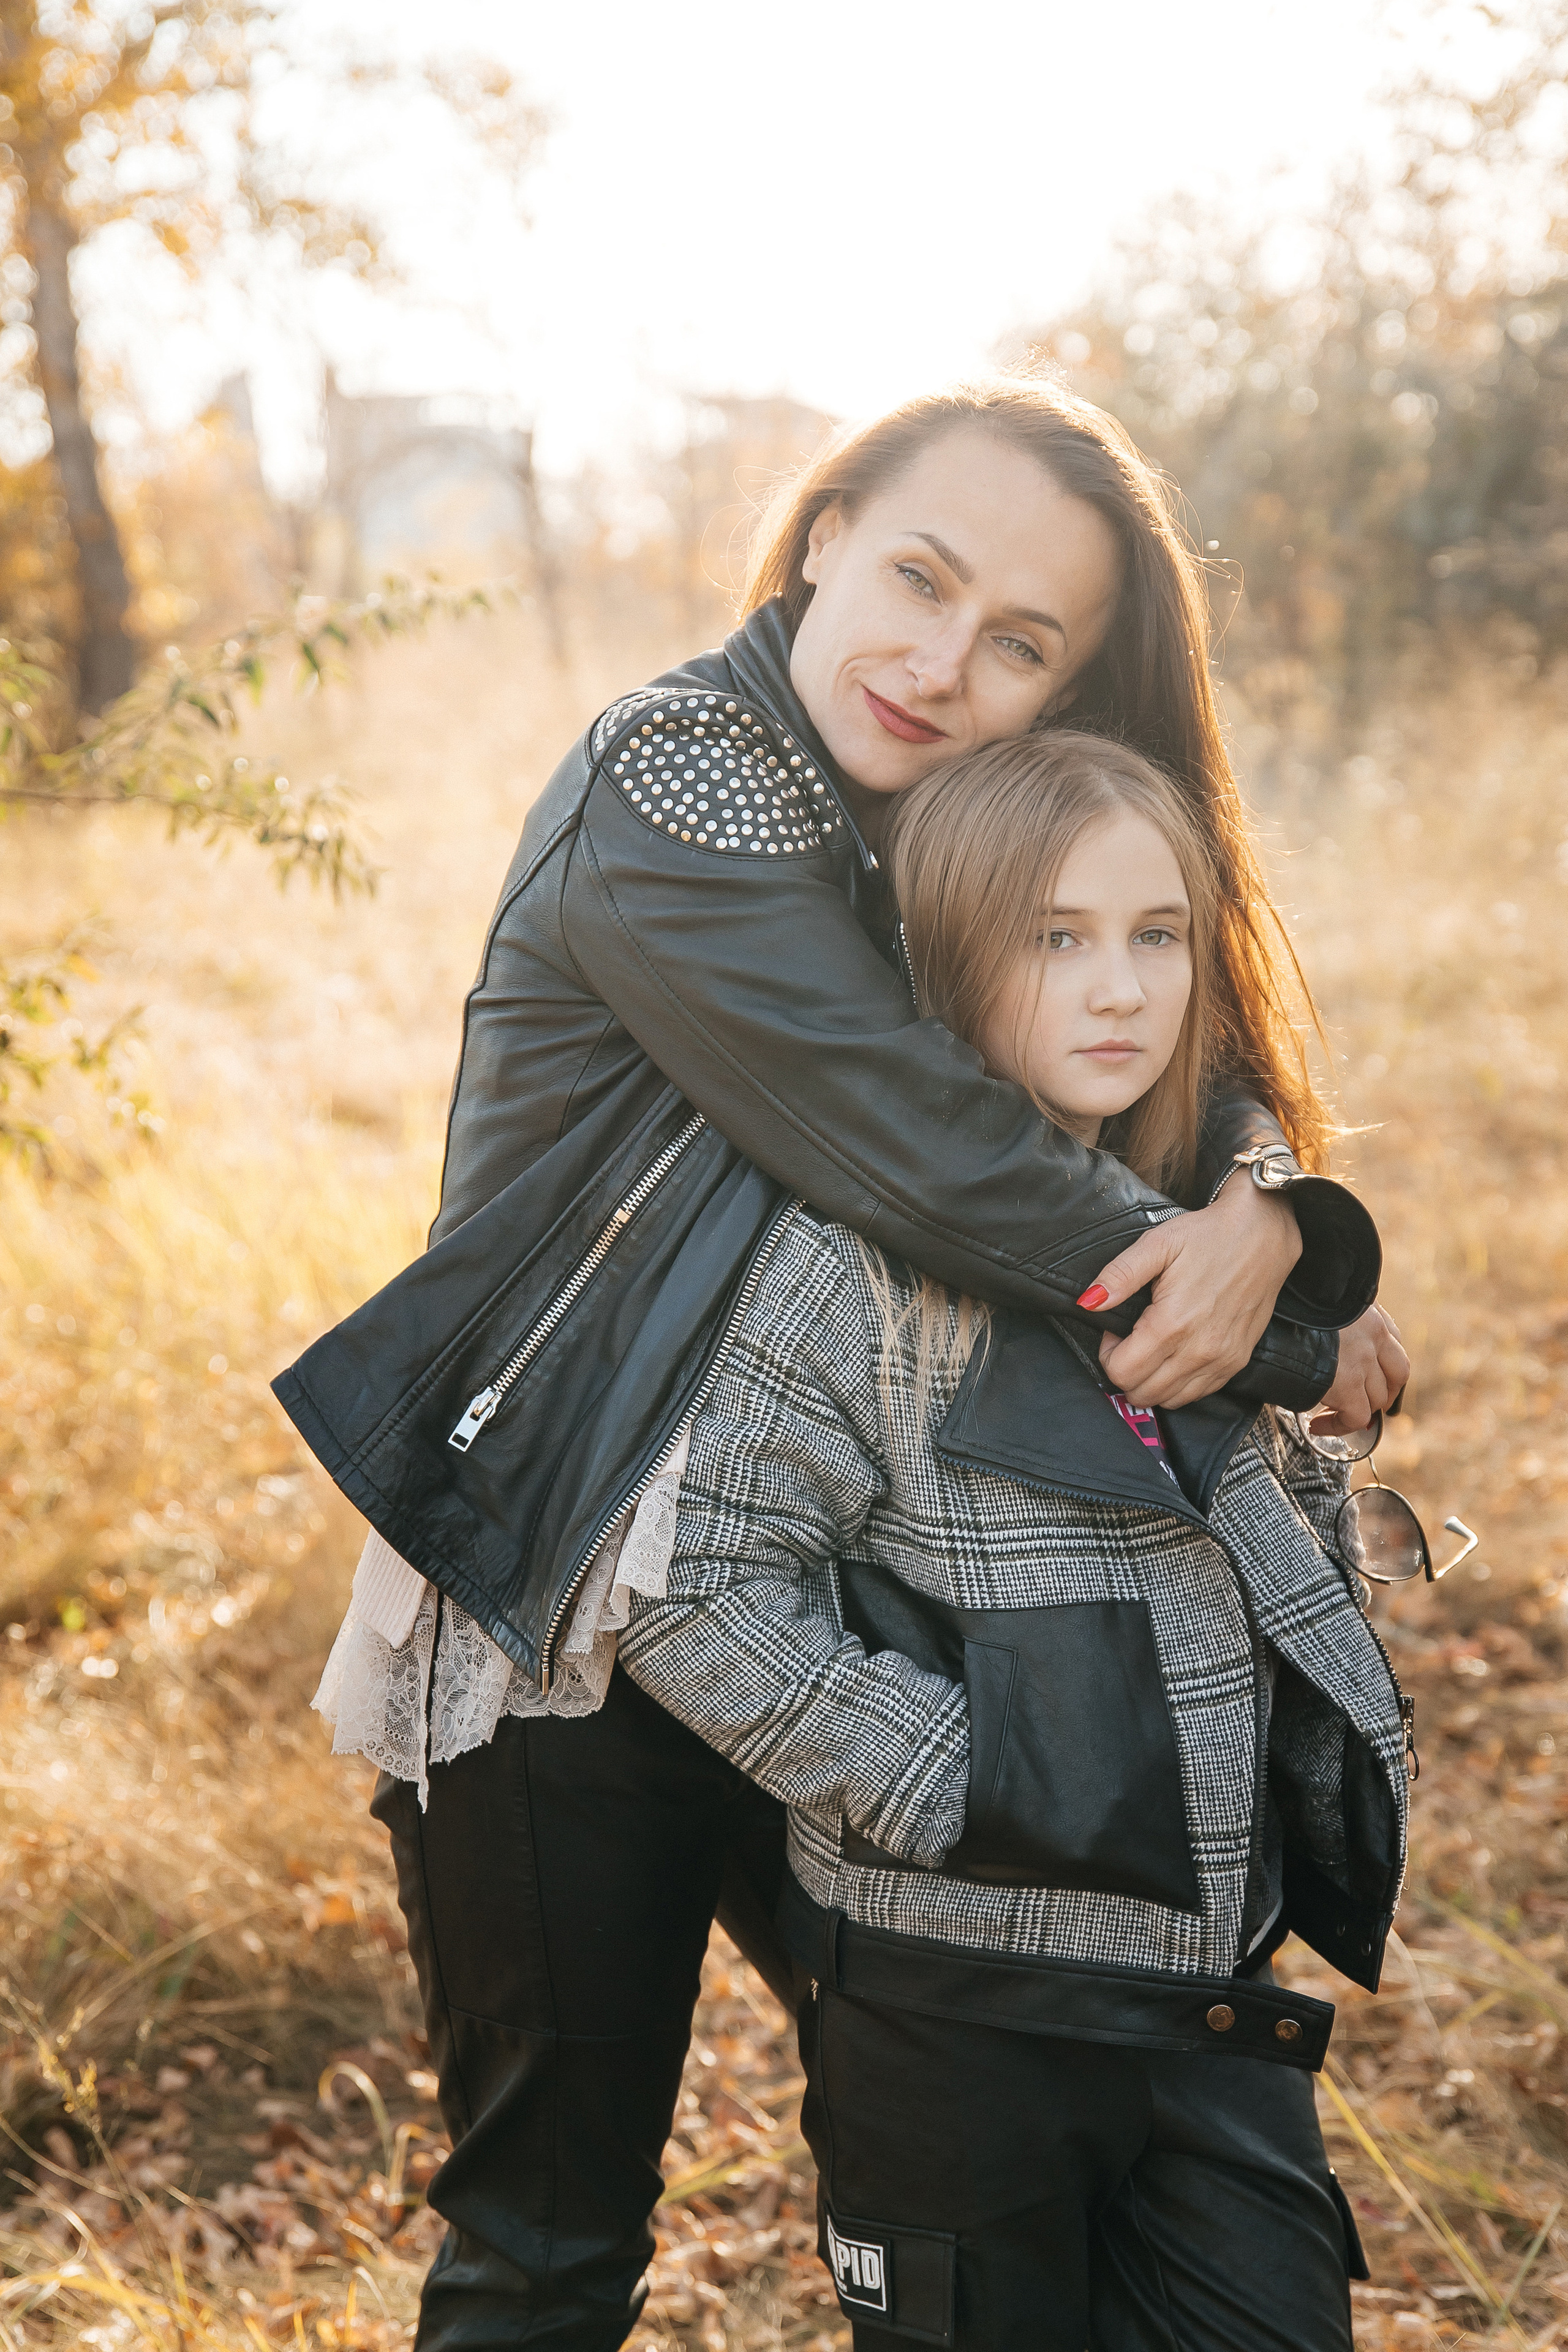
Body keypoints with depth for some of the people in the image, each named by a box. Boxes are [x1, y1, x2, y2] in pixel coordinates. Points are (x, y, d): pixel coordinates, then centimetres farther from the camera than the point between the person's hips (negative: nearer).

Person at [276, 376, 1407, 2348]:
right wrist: (1298, 1341, -15)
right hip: (558, 1654, -7)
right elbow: (931, 1154, -26)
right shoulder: (676, 787, -18)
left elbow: (1201, 1069, 3)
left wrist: (1262, 1207, -21)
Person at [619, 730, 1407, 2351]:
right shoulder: (864, 1263, -15)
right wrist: (964, 1784, -20)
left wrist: (1334, 1782, 10)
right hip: (959, 2015, -5)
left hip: (1219, 1985, 6)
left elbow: (1301, 1525, 21)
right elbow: (696, 1606, -18)